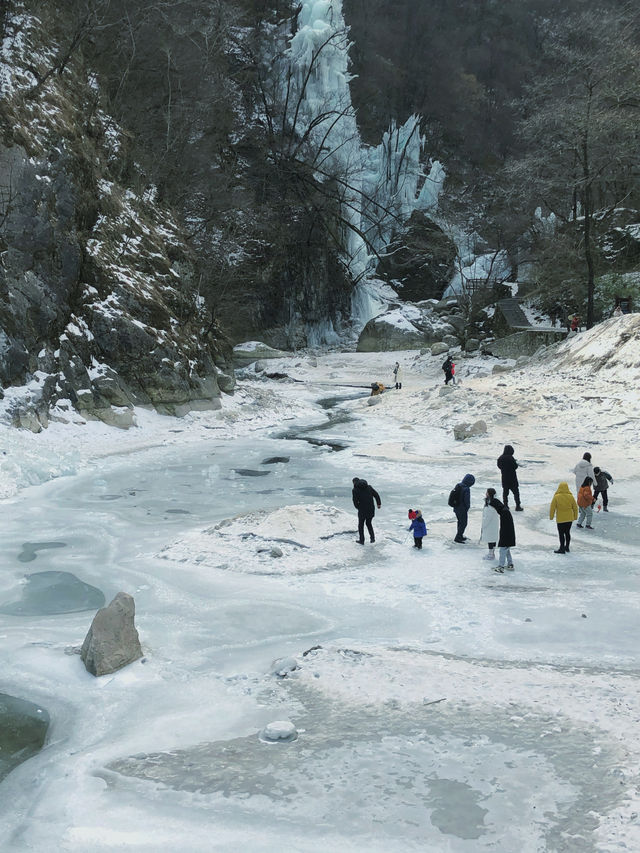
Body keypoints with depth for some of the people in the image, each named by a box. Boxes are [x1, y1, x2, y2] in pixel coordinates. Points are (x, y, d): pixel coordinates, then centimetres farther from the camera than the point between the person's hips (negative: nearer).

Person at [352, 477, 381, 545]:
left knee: (361, 525, 14)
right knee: (368, 523, 23)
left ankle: (361, 540, 19)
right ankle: (372, 537, 14)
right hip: (371, 509, 4)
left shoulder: (355, 490, -4)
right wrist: (379, 503, 15)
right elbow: (376, 495, 6)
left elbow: (355, 502, -6)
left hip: (362, 510, -4)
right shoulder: (369, 487, 7)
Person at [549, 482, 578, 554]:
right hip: (569, 519, 4)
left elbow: (552, 508, -8)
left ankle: (562, 549, 2)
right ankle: (567, 547, 27)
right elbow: (575, 508, 5)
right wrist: (575, 517, 16)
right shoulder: (570, 497, -2)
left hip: (560, 519, -4)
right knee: (567, 533, 17)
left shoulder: (556, 497, -12)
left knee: (561, 534, 2)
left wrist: (551, 517, 4)